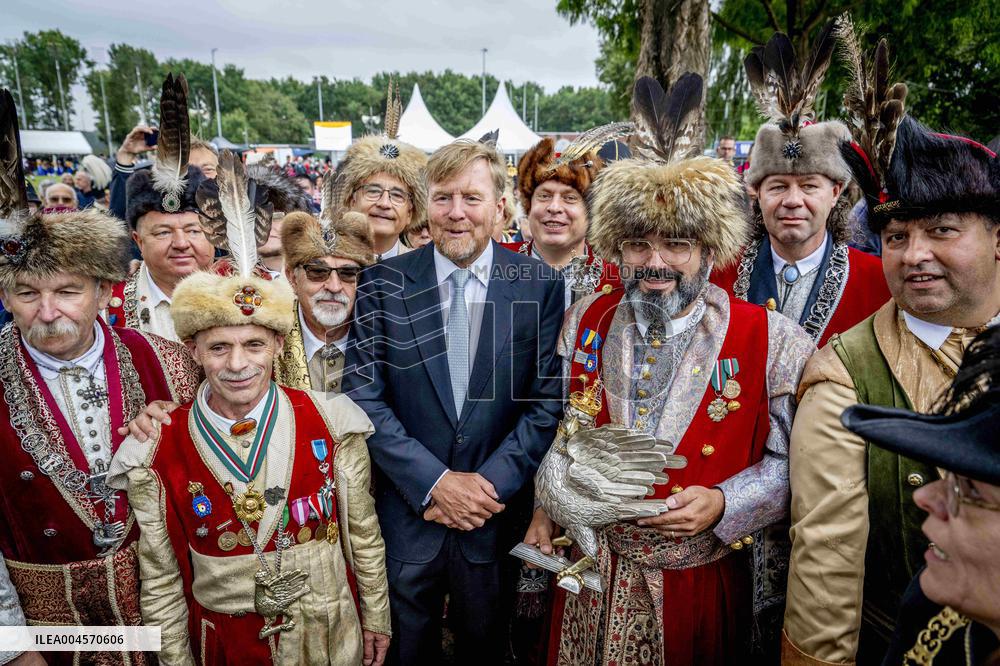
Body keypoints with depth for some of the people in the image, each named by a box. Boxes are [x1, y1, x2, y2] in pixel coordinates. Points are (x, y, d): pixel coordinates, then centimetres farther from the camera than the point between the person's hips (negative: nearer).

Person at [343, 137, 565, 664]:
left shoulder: (541, 287, -6)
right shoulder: (383, 284, -6)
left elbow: (548, 401, -6)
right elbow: (363, 397, -8)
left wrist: (491, 484, -13)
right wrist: (435, 482, -14)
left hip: (497, 517, 0)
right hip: (405, 514, 0)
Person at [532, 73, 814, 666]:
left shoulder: (773, 342, -13)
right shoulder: (586, 322, -3)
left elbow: (790, 461, -6)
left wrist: (722, 502, -21)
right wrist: (546, 511, 7)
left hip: (706, 579, -2)